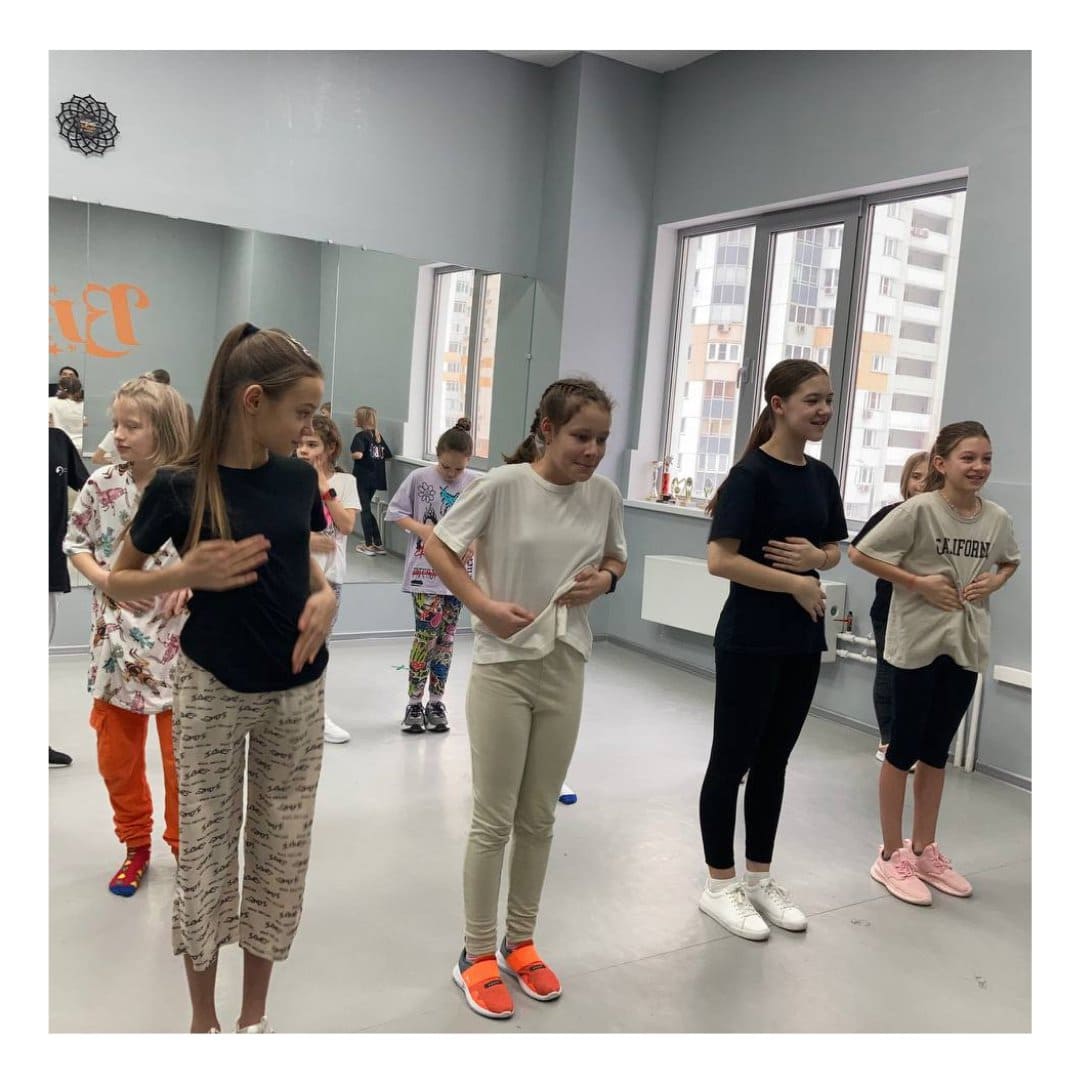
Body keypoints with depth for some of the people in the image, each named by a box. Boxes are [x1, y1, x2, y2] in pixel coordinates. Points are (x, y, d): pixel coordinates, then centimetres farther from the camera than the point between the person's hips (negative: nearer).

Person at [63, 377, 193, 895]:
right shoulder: (101, 485, -4)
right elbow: (75, 541, 7)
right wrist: (103, 578, -10)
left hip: (177, 643, -3)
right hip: (116, 640, 3)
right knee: (116, 754, 14)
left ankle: (185, 844, 32)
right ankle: (136, 844, 36)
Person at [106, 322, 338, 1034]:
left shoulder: (298, 477, -2)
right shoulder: (180, 487, -13)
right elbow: (118, 583, -3)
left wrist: (326, 596, -8)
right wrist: (188, 575, -21)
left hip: (298, 693, 4)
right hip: (212, 693, -4)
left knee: (283, 851, 11)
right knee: (206, 852, 8)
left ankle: (255, 1017, 32)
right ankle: (204, 1019, 31)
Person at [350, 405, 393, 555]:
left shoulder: (361, 435, -12)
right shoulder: (378, 435, 7)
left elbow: (358, 454, -28)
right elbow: (387, 456, 7)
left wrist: (351, 453, -7)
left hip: (362, 478, -6)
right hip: (376, 477, 6)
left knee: (365, 510, 3)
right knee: (367, 509, 18)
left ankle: (369, 545, 7)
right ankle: (378, 544, 18)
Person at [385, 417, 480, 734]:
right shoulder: (419, 477, -6)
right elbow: (395, 512, 0)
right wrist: (423, 530, -13)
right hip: (426, 568, -2)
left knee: (446, 636, 9)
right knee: (427, 632, -8)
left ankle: (436, 702, 21)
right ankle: (415, 703, 5)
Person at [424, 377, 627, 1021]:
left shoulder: (605, 494, -2)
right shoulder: (503, 485, -15)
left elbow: (616, 557, 15)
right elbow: (437, 546, -6)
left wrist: (604, 579, -8)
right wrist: (484, 606, -16)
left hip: (565, 668, 4)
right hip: (502, 666, -4)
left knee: (539, 818, 15)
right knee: (494, 820, 5)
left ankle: (520, 942, 34)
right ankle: (478, 954, 24)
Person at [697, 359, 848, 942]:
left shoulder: (822, 476, 8)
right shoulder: (752, 473, -14)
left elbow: (835, 550, 16)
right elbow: (720, 560, -21)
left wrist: (813, 556, -6)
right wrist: (795, 584, -16)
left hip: (803, 640, 7)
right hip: (750, 641, -7)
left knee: (774, 759, 16)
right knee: (732, 759, 5)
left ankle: (760, 877, 30)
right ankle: (719, 884, 19)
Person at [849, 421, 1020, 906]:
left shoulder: (998, 518, 0)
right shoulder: (919, 510, -15)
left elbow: (1010, 561, 20)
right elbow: (859, 553, -14)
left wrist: (993, 581, -2)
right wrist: (918, 582, -17)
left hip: (966, 645, 5)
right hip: (917, 642, -5)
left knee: (937, 750, 17)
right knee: (904, 748, 5)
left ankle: (924, 850, 32)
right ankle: (891, 855, 19)